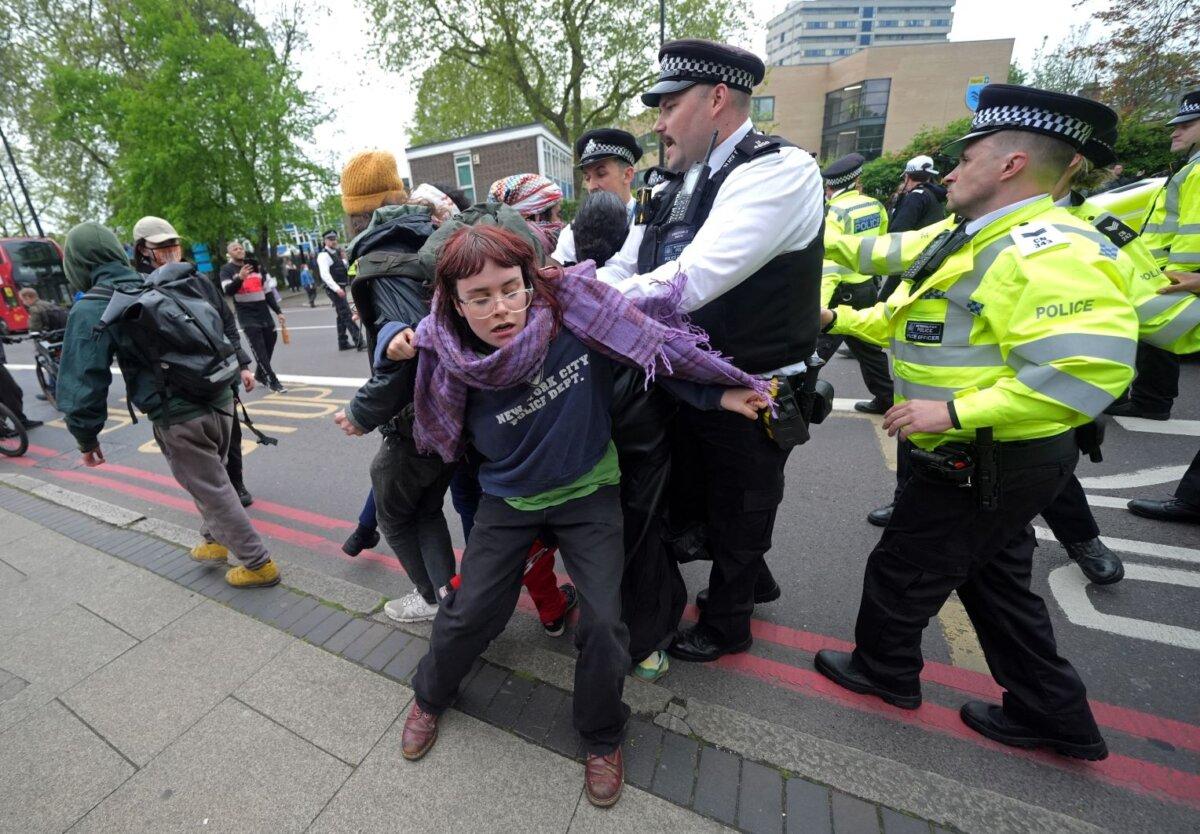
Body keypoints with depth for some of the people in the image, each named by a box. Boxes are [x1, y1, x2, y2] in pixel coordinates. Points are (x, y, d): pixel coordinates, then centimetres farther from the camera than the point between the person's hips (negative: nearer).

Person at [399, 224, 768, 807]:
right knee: (469, 612, 9)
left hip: (588, 493, -1)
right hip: (508, 500, 2)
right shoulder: (454, 364, -19)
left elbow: (651, 343, -13)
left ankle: (602, 737, 29)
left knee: (603, 623, -5)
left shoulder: (576, 314, -24)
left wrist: (718, 393, -12)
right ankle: (429, 696, 46)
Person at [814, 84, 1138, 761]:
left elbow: (1088, 369, -33)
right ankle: (1052, 714, 40)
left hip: (992, 464, -9)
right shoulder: (973, 239, 9)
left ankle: (883, 670, 36)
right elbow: (912, 317, 19)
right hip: (993, 459, 10)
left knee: (903, 569, 10)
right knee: (994, 580, 22)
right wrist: (839, 320, 15)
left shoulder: (1046, 250, -23)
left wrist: (955, 411, -32)